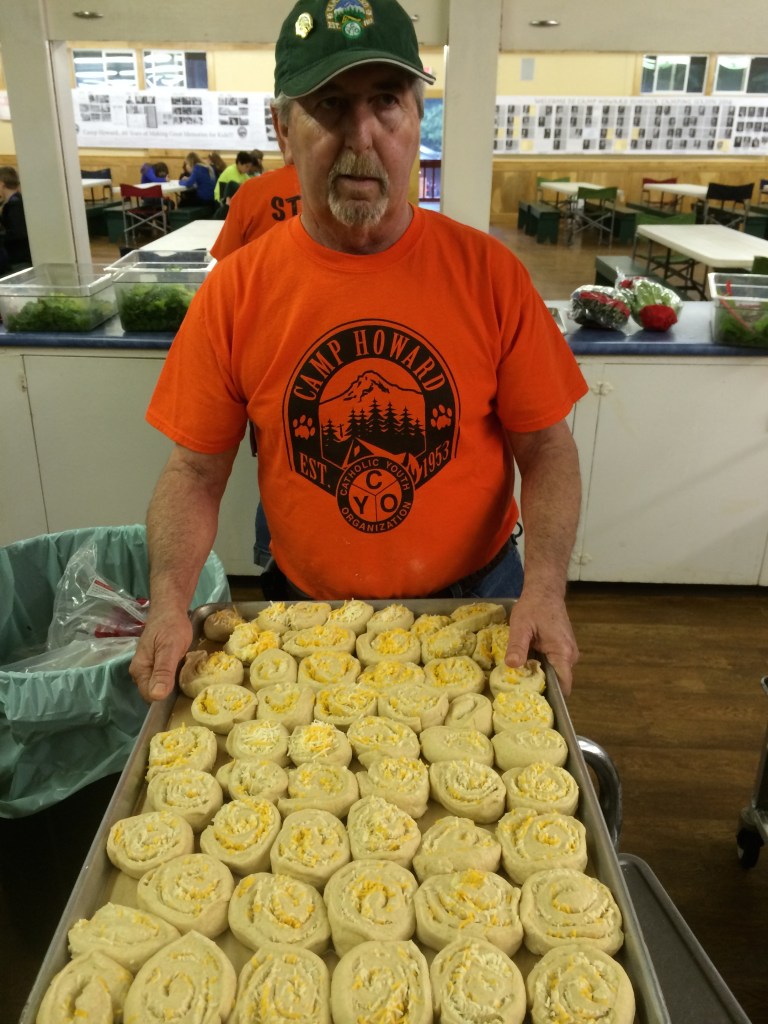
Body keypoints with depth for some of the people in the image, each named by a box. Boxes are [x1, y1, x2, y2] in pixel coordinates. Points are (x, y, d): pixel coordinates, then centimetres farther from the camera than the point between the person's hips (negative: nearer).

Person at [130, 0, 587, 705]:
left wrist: (546, 587, -22)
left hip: (476, 599, 0)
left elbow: (546, 449, -8)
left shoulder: (488, 274, -13)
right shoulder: (234, 291, -11)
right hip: (308, 612, 1)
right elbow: (196, 471, -6)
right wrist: (170, 603, -20)